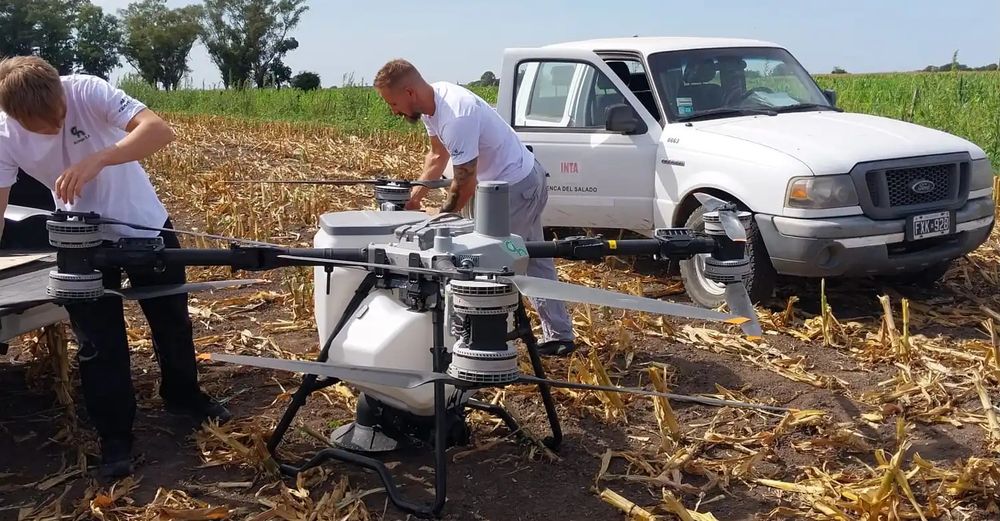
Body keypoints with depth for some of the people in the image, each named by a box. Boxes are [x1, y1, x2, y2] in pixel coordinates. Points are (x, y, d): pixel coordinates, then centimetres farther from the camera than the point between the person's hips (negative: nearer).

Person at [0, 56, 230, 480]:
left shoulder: (87, 91, -26)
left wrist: (96, 160, -50)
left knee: (172, 319, 15)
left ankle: (183, 394, 39)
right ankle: (114, 436, 17)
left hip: (145, 224, 0)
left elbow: (160, 130, -38)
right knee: (99, 339, 2)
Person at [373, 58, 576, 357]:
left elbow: (465, 185, -25)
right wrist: (416, 194, 7)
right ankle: (560, 337, 30)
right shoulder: (431, 103, -2)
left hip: (518, 189, -10)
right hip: (527, 179, 10)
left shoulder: (456, 118, -33)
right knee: (534, 261, 18)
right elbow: (438, 155, 13)